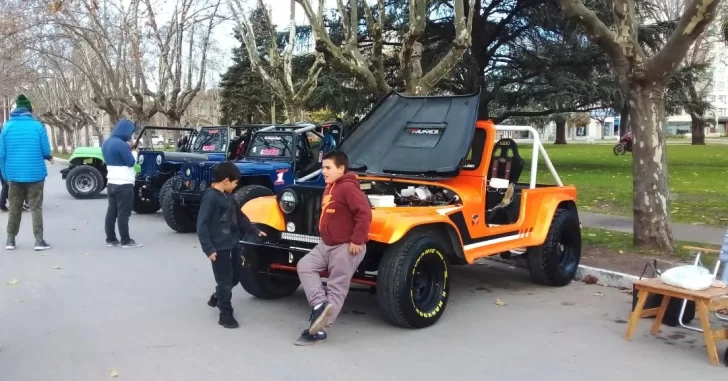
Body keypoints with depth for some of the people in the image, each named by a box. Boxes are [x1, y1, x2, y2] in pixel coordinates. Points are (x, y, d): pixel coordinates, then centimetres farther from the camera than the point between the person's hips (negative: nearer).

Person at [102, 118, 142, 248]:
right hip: (124, 184, -9)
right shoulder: (121, 144, -20)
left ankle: (110, 239, 16)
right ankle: (126, 241, 0)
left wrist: (127, 148, 9)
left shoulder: (107, 143, 10)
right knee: (123, 213, -5)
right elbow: (131, 162, -16)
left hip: (111, 183, 9)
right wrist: (134, 151, 2)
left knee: (111, 211, 11)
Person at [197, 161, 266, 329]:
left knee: (235, 276, 18)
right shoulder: (210, 197, -17)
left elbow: (239, 216, 23)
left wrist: (254, 230, 26)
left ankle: (217, 298, 41)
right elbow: (202, 224, -18)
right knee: (224, 280, 1)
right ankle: (225, 314, 15)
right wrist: (208, 248, -21)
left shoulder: (228, 196, 9)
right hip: (219, 247, -8)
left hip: (233, 244, 9)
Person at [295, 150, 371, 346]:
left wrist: (357, 240, -25)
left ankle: (319, 331, 0)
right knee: (305, 265, 0)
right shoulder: (329, 188, 13)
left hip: (345, 247, -10)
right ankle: (319, 305, -6)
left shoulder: (347, 188, -19)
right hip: (326, 245, 10)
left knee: (336, 289, -2)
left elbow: (364, 213, -28)